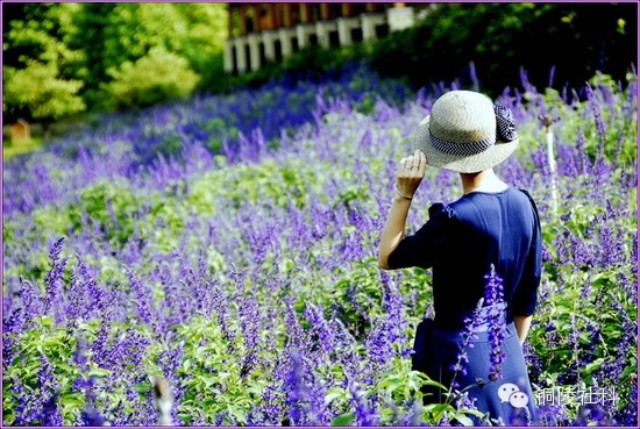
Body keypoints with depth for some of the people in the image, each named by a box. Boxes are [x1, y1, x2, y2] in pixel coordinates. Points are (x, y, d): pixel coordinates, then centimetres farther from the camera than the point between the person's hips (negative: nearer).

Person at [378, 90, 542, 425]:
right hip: (506, 352, 7)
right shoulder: (523, 205, -1)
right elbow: (527, 299, 8)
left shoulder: (455, 219, -22)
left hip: (458, 353, -7)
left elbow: (387, 258, -9)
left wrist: (404, 194, -12)